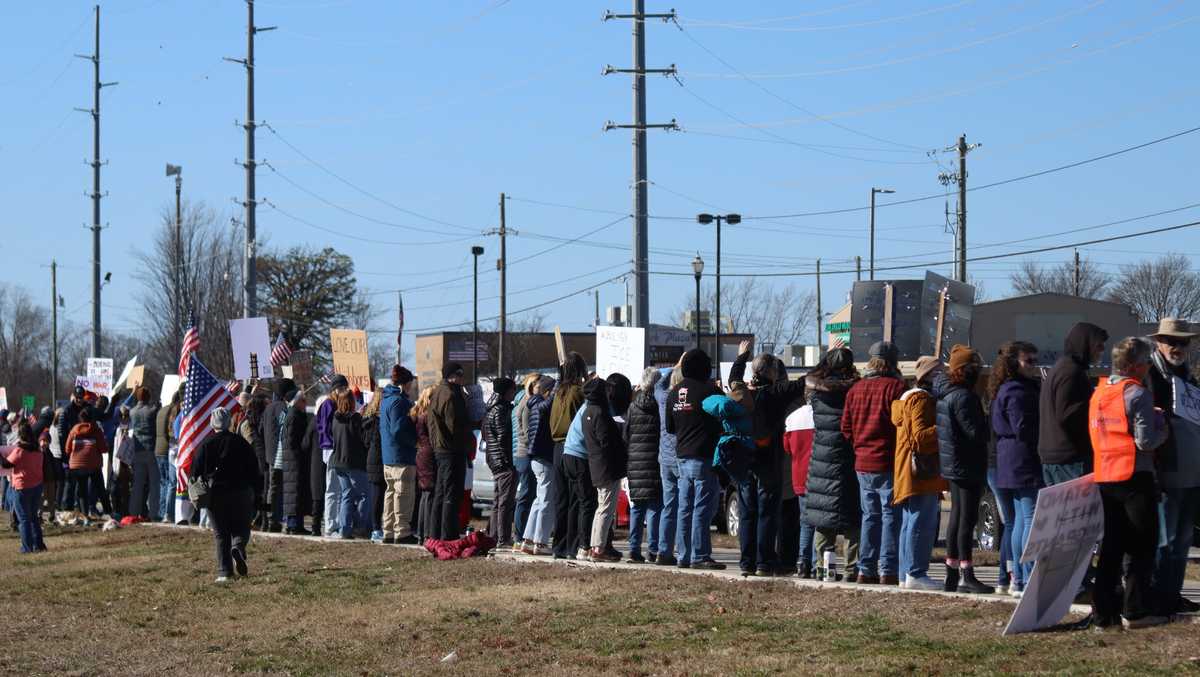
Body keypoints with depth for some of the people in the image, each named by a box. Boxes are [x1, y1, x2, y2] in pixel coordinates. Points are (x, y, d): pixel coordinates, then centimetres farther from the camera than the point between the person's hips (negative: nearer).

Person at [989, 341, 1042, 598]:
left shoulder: (1007, 390, 18)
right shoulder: (1017, 392, -13)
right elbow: (1024, 430, -19)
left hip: (1009, 468, 11)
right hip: (1025, 466, -11)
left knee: (1019, 522, 14)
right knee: (1033, 521, -10)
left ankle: (1018, 580, 18)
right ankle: (1029, 582, -13)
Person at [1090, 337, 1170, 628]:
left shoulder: (1098, 393, 12)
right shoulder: (1137, 394, -13)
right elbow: (1146, 441, -18)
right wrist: (1163, 429, 3)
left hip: (1103, 478, 7)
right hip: (1135, 477, -7)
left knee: (1111, 546, 12)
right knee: (1141, 548, 1)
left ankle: (1104, 609, 11)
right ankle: (1136, 610, 0)